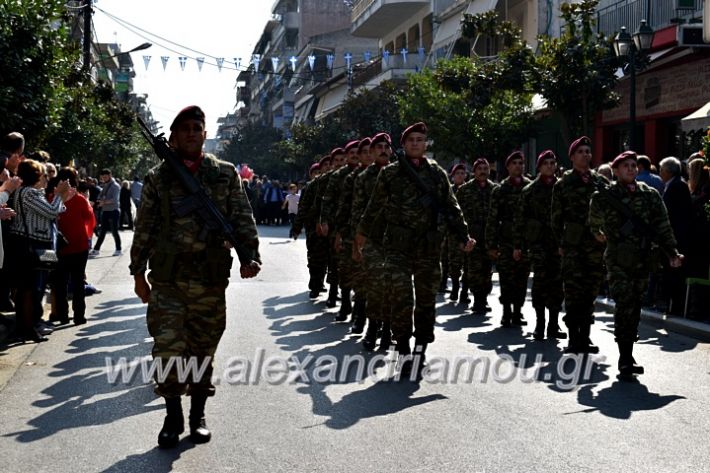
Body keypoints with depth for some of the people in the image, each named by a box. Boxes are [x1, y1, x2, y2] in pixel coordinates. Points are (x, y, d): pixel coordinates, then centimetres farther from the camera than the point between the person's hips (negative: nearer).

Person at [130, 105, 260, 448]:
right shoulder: (157, 177, 6)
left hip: (211, 278, 1)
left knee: (203, 349, 9)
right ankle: (173, 416, 12)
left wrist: (250, 255, -12)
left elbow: (243, 219, 2)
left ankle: (197, 415, 24)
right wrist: (139, 272, 6)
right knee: (168, 347, -6)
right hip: (168, 278, 0)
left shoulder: (226, 174, 6)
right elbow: (144, 229, 8)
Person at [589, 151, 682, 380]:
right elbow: (594, 223, 17)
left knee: (635, 308, 9)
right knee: (624, 306, -12)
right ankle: (625, 361, -11)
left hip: (643, 260, 4)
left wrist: (672, 252, -6)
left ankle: (627, 357, 20)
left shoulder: (650, 195, 7)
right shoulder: (604, 197, -1)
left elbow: (663, 227, 3)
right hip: (618, 260, -4)